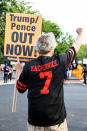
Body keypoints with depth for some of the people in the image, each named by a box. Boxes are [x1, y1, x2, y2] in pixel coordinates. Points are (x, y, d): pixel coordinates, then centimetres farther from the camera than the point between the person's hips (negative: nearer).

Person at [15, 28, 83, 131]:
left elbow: (20, 89, 8)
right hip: (57, 119, 0)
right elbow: (75, 47, 13)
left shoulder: (29, 66, -6)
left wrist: (19, 70, 22)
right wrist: (80, 33, 32)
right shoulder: (60, 61, -7)